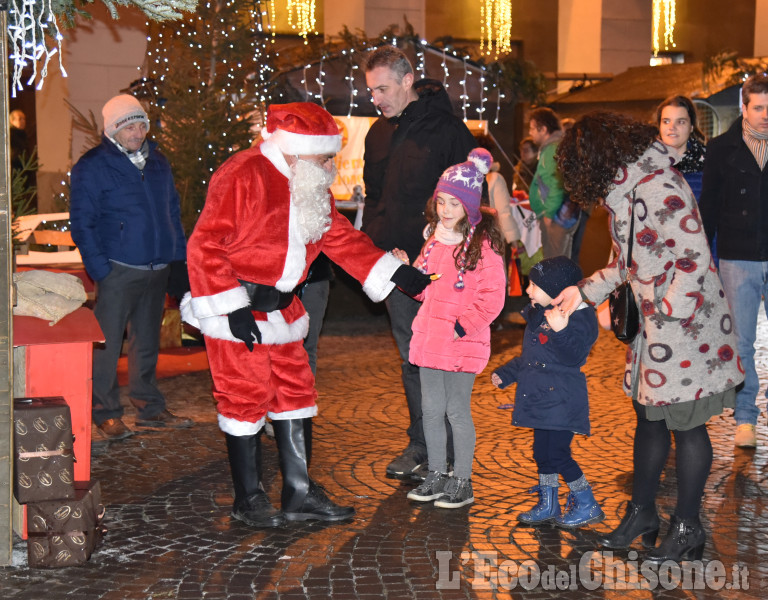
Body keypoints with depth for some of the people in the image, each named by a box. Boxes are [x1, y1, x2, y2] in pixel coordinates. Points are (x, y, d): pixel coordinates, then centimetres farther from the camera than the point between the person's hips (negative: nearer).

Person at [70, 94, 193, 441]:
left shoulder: (157, 162, 13)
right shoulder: (93, 166, -5)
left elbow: (172, 213, 20)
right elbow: (82, 223, -8)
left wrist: (179, 256, 11)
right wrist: (99, 269, -15)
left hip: (157, 270, 6)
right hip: (118, 271, -6)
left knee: (148, 340, 14)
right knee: (107, 341, -3)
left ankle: (149, 408, 24)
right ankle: (106, 412, 8)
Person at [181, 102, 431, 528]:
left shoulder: (311, 186, 9)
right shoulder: (243, 176, -19)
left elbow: (340, 237, 17)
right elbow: (205, 246, -21)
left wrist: (398, 275, 11)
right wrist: (233, 307, -24)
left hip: (280, 306, 9)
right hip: (234, 307, -9)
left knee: (295, 393, 10)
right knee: (246, 398, -3)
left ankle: (299, 495, 19)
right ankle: (248, 500, 12)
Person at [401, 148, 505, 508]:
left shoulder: (483, 245, -11)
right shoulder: (435, 238, 11)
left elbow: (492, 298, -12)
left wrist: (461, 326, -16)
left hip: (464, 344, -7)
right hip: (429, 338, 7)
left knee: (457, 411, 1)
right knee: (431, 410, 12)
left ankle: (462, 482, 13)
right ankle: (436, 475, 25)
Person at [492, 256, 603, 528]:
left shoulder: (579, 317, -15)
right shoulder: (538, 315, 14)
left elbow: (574, 356, -27)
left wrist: (561, 331, -41)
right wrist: (505, 373, 28)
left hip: (561, 401, -9)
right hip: (541, 399, 9)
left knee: (557, 454, -8)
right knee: (542, 452, 14)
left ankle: (587, 505, 7)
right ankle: (548, 505, 27)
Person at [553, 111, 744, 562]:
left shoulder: (660, 189, -20)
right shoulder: (627, 191, 11)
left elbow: (694, 259, -22)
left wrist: (668, 321, -20)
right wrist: (586, 291, 17)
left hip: (685, 326, -9)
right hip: (653, 327, 9)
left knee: (685, 423, 2)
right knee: (650, 419, 16)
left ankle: (688, 527, 15)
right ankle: (642, 513, 29)